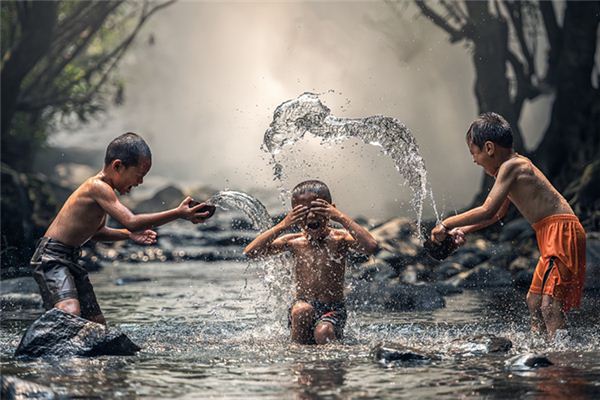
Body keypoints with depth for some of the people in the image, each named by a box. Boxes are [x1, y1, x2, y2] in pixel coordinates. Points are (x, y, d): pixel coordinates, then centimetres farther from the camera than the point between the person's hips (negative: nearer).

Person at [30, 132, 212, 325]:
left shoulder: (102, 189, 12)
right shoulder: (98, 187, -19)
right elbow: (131, 221, -30)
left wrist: (128, 234, 9)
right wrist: (178, 213, -30)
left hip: (70, 260, 10)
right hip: (51, 258, -10)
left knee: (97, 324, 8)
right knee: (70, 313, -32)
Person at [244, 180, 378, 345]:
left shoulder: (339, 238, -4)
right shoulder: (293, 242, 2)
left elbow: (371, 247, -24)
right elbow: (250, 252, -7)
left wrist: (342, 218, -22)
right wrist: (282, 226, -14)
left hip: (333, 310, -2)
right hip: (302, 308, 2)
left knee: (323, 333, -32)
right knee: (301, 310, -32)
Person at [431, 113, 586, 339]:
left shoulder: (511, 167, -12)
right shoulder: (516, 165, 19)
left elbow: (487, 211, -19)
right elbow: (498, 214, 31)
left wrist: (446, 225, -10)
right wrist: (464, 230, 23)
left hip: (561, 231, -11)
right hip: (552, 235, 11)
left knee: (550, 304, -19)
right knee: (534, 301, 16)